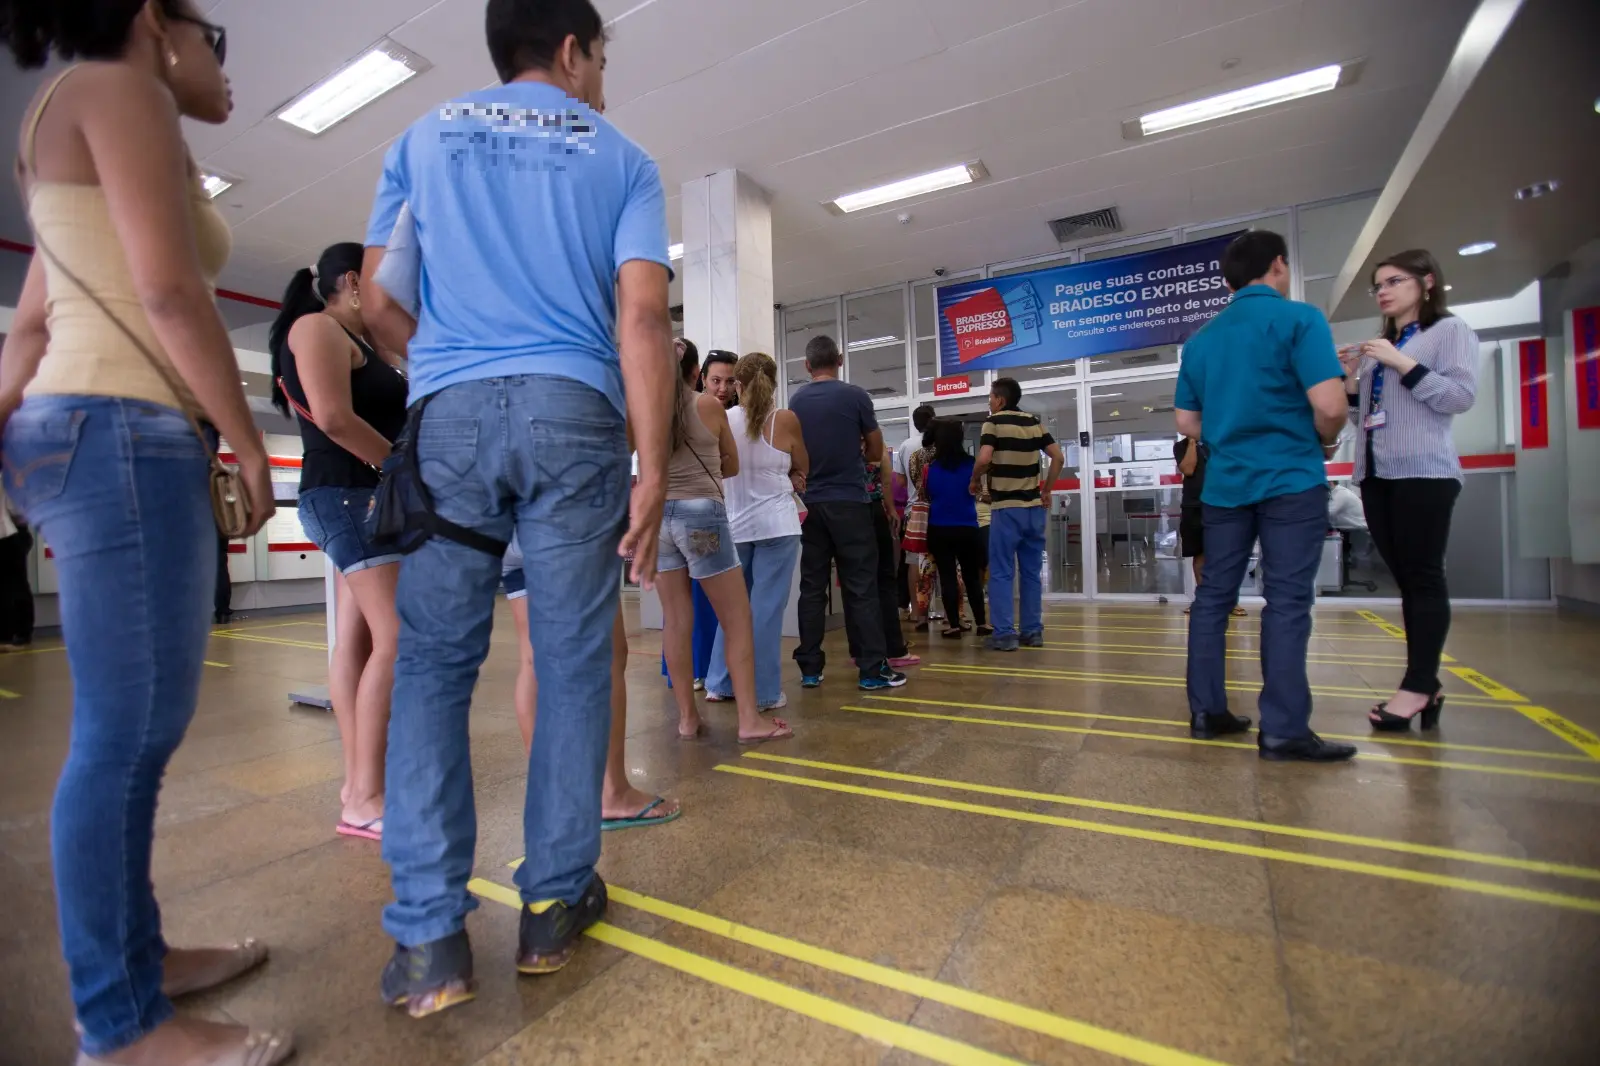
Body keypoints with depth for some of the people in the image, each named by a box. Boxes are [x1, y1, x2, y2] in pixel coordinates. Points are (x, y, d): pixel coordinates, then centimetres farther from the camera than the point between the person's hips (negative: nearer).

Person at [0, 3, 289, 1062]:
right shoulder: (119, 91, 0)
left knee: (138, 728, 12)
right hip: (125, 438, -10)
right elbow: (169, 293, -14)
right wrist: (252, 445, -10)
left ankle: (134, 954, 25)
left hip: (109, 438, 10)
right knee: (128, 735, -7)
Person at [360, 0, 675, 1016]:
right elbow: (642, 318, -3)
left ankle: (430, 935, 4)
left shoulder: (426, 136, 20)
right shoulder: (621, 158, 13)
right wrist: (653, 471, -7)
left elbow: (376, 298, 14)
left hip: (450, 412, 2)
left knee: (434, 660, 5)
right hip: (575, 414, -1)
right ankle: (553, 906, 13)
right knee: (573, 663, 3)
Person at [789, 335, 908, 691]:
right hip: (849, 502, -3)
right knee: (861, 587, 0)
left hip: (810, 503, 4)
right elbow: (876, 452, 4)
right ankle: (872, 670, 2)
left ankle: (809, 668, 11)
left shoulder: (796, 402, 5)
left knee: (812, 586, 7)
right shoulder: (855, 396, -4)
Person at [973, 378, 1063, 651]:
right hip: (1033, 507, 5)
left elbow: (984, 459, -19)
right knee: (1032, 572, 11)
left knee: (1001, 573, 0)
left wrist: (975, 481, -1)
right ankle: (1033, 631, 15)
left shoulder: (994, 422, -5)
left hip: (1006, 508, -5)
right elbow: (1057, 457, 6)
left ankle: (1004, 634, -1)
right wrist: (1046, 491, 13)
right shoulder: (1035, 423, 11)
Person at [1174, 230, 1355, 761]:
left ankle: (1206, 711, 14)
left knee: (1213, 596, 9)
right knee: (1287, 602, -3)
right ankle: (1283, 730, 0)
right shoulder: (1299, 318, -6)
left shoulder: (1199, 339, 11)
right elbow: (1330, 405, -16)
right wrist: (1323, 442, 4)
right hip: (1290, 480, -5)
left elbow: (1187, 424, 12)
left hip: (1224, 482, 5)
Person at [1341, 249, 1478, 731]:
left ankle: (1418, 686, -2)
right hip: (1375, 474, 6)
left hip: (1424, 472, -6)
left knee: (1424, 578, -6)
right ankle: (1426, 684, 11)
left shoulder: (1450, 330, 3)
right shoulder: (1377, 347, 20)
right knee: (1406, 580, 6)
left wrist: (1402, 363, -13)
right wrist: (1350, 378, 5)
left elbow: (1461, 397, -10)